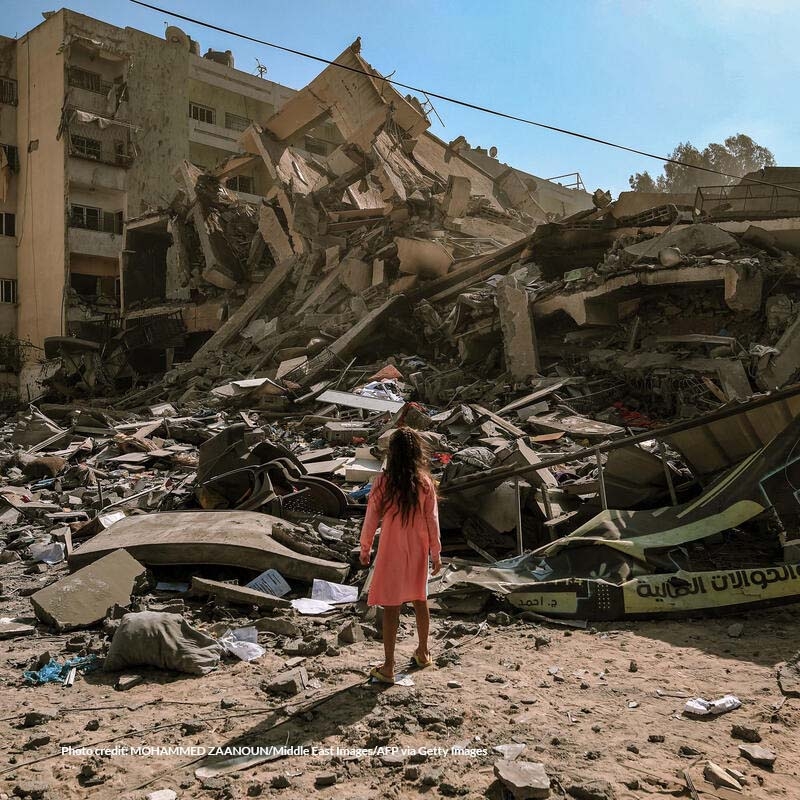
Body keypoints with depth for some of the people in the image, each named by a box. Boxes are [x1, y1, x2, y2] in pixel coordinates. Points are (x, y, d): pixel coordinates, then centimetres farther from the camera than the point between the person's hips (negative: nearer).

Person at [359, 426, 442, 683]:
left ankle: (388, 667, 8)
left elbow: (371, 519, -7)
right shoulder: (425, 482, -8)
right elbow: (432, 520, -4)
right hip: (418, 551, 3)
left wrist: (365, 549, 6)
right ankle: (423, 653, 36)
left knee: (391, 608, 3)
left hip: (392, 551, -2)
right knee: (420, 601, 20)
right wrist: (436, 553, 6)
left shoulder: (382, 482, -13)